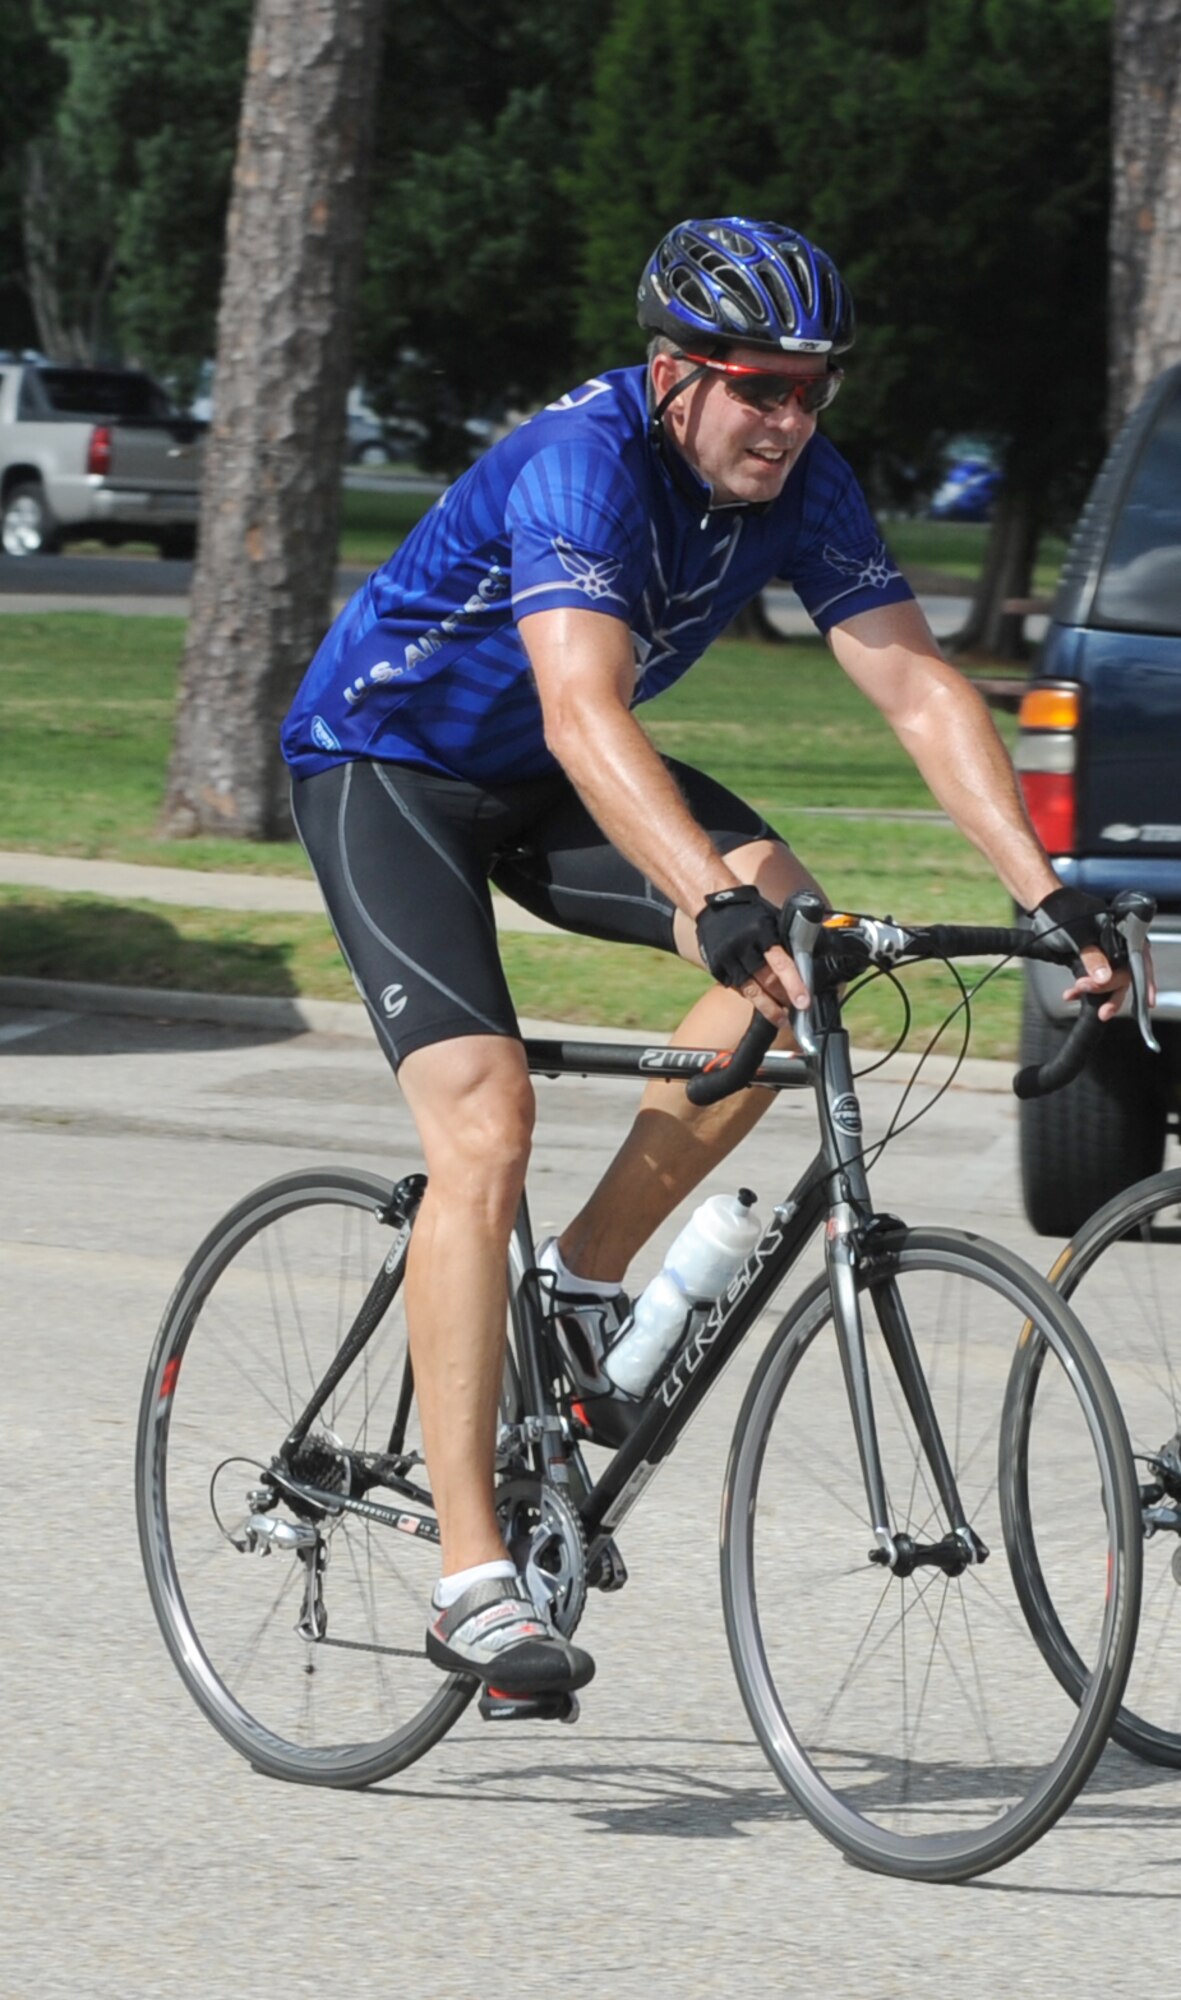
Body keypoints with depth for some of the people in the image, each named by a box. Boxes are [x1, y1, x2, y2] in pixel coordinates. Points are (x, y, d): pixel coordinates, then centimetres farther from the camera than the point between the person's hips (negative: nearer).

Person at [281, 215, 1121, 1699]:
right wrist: (719, 905, -58)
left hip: (542, 785, 7)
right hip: (384, 759, -7)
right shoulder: (583, 461, -32)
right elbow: (584, 715, -45)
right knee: (485, 1124, -21)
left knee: (793, 939, -19)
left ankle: (590, 1277, -1)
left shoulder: (801, 487, -12)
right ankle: (471, 1579, -22)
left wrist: (1043, 893, -28)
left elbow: (915, 686, -16)